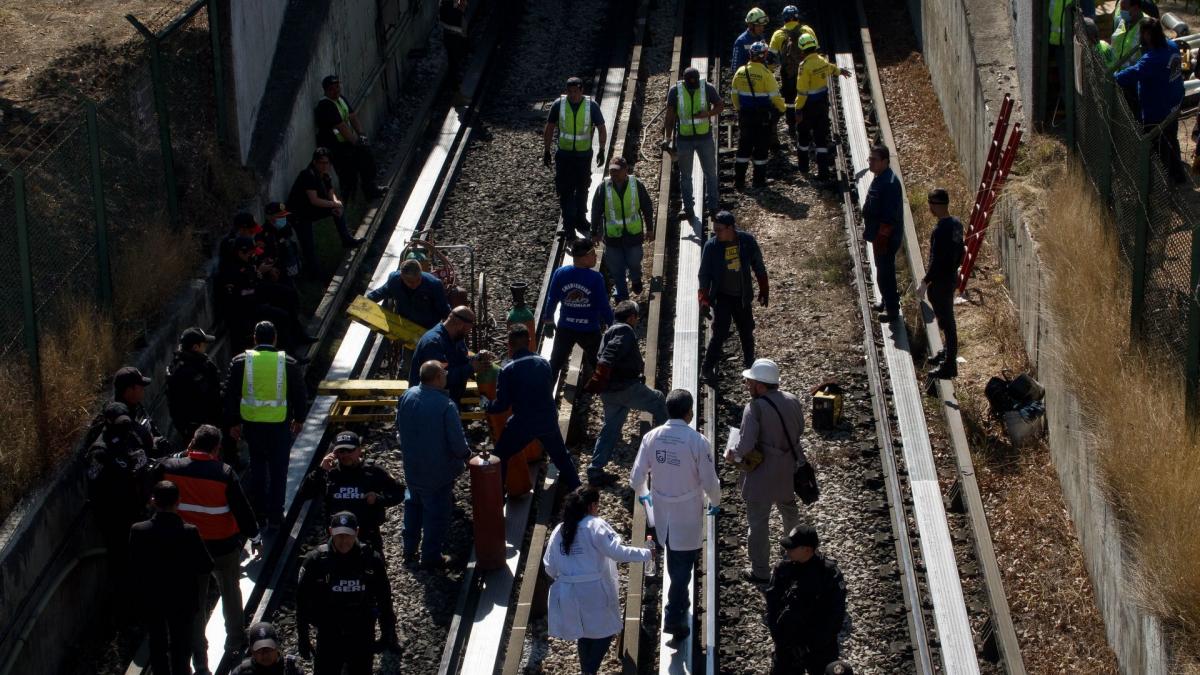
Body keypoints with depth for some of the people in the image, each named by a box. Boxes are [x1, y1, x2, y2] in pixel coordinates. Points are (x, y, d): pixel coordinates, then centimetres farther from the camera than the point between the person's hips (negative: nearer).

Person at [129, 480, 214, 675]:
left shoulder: (138, 531, -20)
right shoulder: (189, 532, -23)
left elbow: (133, 570, -11)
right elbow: (206, 567, -14)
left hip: (150, 599, 1)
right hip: (183, 601, -1)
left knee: (157, 643, 21)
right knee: (181, 644, 18)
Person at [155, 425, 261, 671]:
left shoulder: (168, 468, -12)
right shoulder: (224, 473, -20)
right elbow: (242, 508, -12)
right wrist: (254, 537, 1)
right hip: (224, 545, -2)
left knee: (195, 600, 11)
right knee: (230, 591, 22)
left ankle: (199, 659, 11)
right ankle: (235, 641, 37)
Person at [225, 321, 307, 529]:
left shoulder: (240, 362, -4)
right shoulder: (288, 363, -6)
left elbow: (231, 394, 0)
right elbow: (299, 394, 2)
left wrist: (234, 422, 10)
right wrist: (298, 419, 17)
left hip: (251, 423, 2)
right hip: (279, 424, -2)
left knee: (257, 465, 19)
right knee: (277, 470, 7)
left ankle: (259, 511, 23)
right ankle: (275, 515, 9)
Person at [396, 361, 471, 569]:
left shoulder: (407, 397, -9)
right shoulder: (446, 406, -27)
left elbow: (399, 428, 7)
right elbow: (458, 442, -22)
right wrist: (465, 455, 0)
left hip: (411, 466, 5)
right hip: (438, 472, -5)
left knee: (413, 505, 25)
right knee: (436, 512, 10)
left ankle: (409, 550, 34)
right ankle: (431, 557, 20)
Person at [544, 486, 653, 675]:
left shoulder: (559, 531, 5)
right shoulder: (595, 526, -11)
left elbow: (550, 567, 7)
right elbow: (617, 552, -19)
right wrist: (646, 553, -9)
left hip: (568, 593, 6)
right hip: (595, 591, -6)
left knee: (584, 633, 21)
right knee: (605, 631, 9)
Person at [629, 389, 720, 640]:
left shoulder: (651, 438, -10)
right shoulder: (698, 441, -21)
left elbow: (636, 477, -4)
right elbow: (710, 482, -15)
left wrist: (643, 495, 19)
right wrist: (715, 502, 7)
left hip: (662, 513, 4)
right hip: (688, 516, -4)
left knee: (674, 561, 27)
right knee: (684, 565, 7)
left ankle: (680, 600, 47)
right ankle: (673, 616, 3)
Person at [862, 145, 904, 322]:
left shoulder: (889, 183, -27)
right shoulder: (880, 178, 4)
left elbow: (889, 216, -27)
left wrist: (881, 238, -22)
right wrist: (868, 227, 22)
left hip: (886, 238, -10)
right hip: (879, 234, 10)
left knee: (884, 273, 1)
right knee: (884, 270, 23)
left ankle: (892, 309, 14)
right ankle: (888, 301, 39)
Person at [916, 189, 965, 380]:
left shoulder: (940, 230, -26)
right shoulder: (957, 224, 1)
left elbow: (936, 261, -25)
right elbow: (961, 252, 12)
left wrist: (925, 283, -17)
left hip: (940, 283, -9)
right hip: (952, 278, 9)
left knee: (946, 322, 1)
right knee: (947, 319, 24)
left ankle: (949, 366, 9)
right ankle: (948, 354, 39)